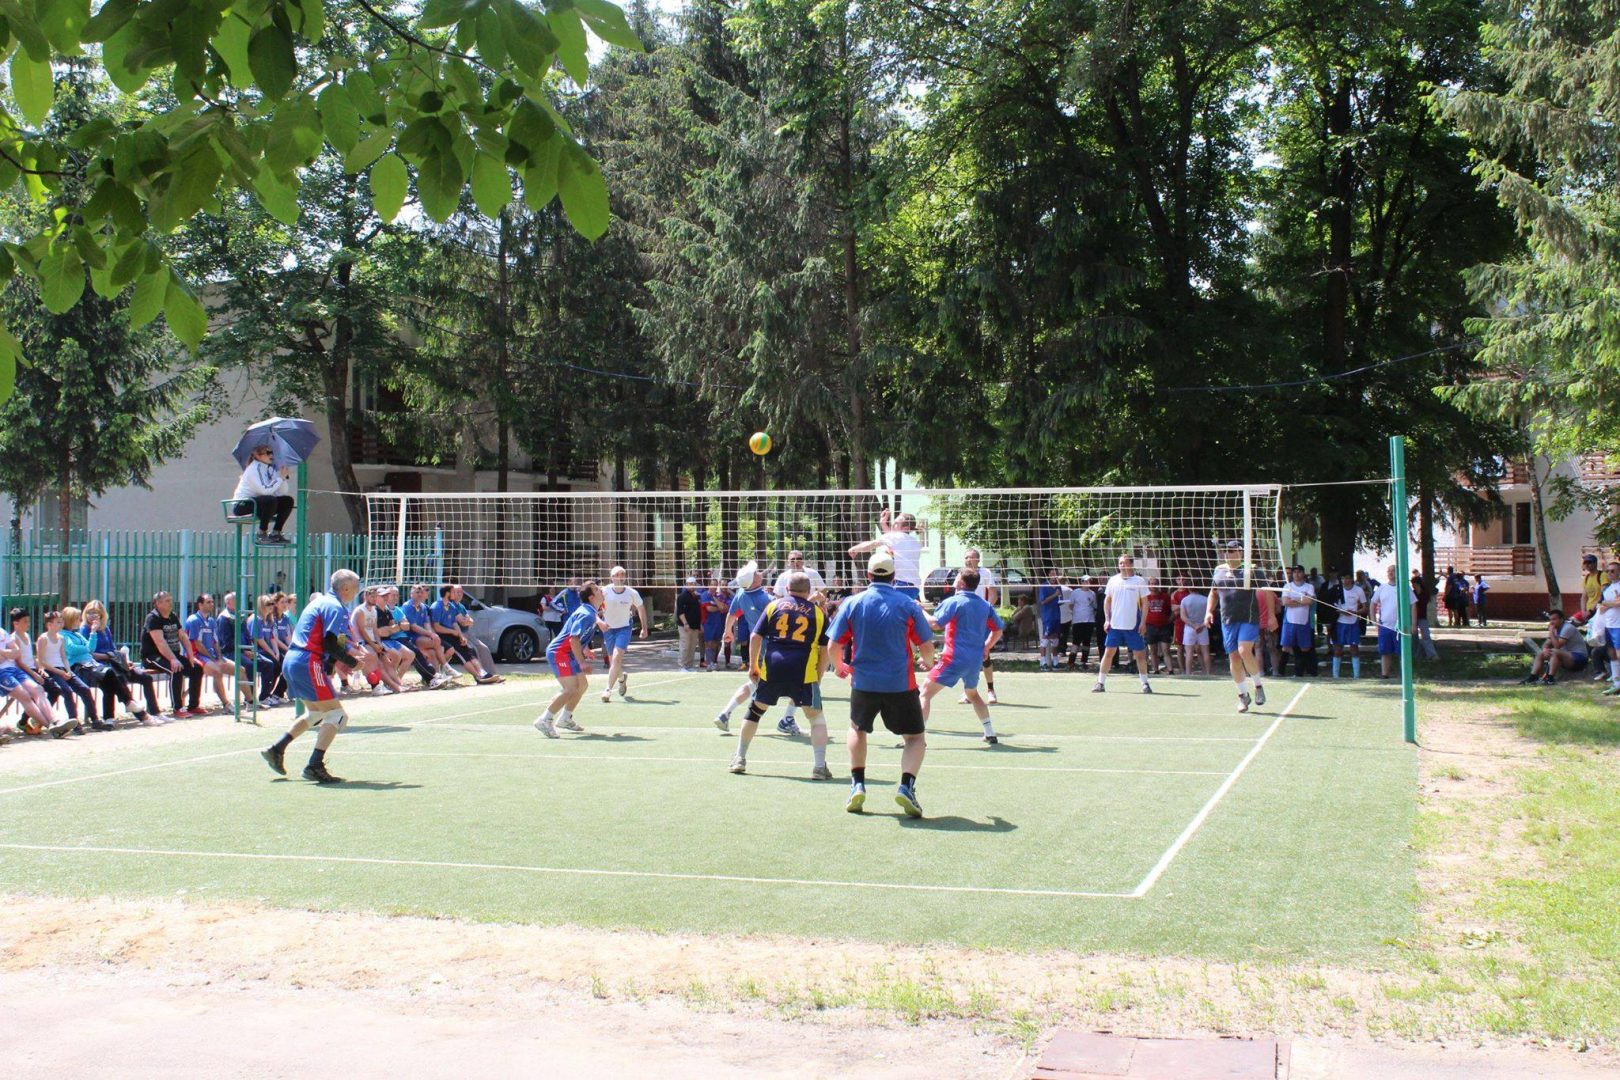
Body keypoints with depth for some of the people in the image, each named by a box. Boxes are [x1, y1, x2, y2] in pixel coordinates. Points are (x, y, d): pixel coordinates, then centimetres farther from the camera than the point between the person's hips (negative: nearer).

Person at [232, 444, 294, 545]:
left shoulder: (270, 468, 8)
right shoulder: (254, 469, -16)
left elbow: (281, 493, 3)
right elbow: (265, 490, -29)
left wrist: (283, 477, -13)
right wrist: (280, 478, -21)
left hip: (258, 504, 8)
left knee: (287, 500, -3)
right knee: (270, 500, -32)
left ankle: (275, 533, 2)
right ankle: (261, 535, -21)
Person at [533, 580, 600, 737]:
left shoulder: (590, 613, 12)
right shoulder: (586, 615, -21)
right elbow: (574, 639, -28)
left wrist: (584, 648, 26)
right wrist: (582, 662, -27)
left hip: (568, 653, 11)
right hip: (559, 652, -11)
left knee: (582, 684, 18)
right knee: (571, 689, -18)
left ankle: (565, 718, 28)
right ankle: (544, 720, -15)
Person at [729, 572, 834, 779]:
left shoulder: (774, 605, 10)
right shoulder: (818, 612, 9)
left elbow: (755, 637, 7)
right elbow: (825, 650, 7)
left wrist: (753, 665, 16)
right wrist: (819, 677, 16)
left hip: (771, 669, 2)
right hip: (804, 672, -2)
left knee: (754, 711, 19)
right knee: (816, 717, 8)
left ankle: (739, 759, 26)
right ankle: (819, 766, -2)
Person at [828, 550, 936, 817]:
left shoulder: (852, 603, -2)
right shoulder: (908, 605, -5)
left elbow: (834, 645, 0)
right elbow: (927, 646, 0)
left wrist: (840, 667, 20)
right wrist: (928, 662, 22)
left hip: (863, 682, 2)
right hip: (901, 683, -2)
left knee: (858, 730, 27)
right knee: (915, 739, 10)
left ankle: (858, 785, 18)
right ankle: (906, 786, -11)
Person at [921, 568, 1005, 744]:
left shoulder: (954, 602, -8)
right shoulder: (984, 605, 10)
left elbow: (934, 624, -15)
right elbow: (998, 629, 16)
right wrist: (986, 647, 22)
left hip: (954, 658, -7)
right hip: (976, 659, 7)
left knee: (926, 691, -3)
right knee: (972, 693, 30)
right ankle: (990, 734, 28)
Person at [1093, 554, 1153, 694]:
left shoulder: (1139, 581, -2)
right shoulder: (1113, 580, 5)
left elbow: (1145, 603, 0)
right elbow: (1107, 600, 12)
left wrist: (1143, 622, -6)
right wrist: (1107, 619, 3)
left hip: (1133, 625, -2)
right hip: (1114, 624, 2)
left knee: (1140, 654, 3)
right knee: (1108, 652, 0)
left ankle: (1145, 683, 14)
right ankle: (1101, 682, 5)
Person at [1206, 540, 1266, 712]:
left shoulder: (1250, 569, -4)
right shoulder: (1219, 570, 11)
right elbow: (1213, 593, 24)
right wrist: (1209, 611, 11)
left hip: (1249, 618, -5)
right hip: (1227, 620, 5)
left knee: (1244, 651, -20)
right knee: (1233, 657, 3)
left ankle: (1258, 685, 2)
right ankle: (1243, 695, 15)